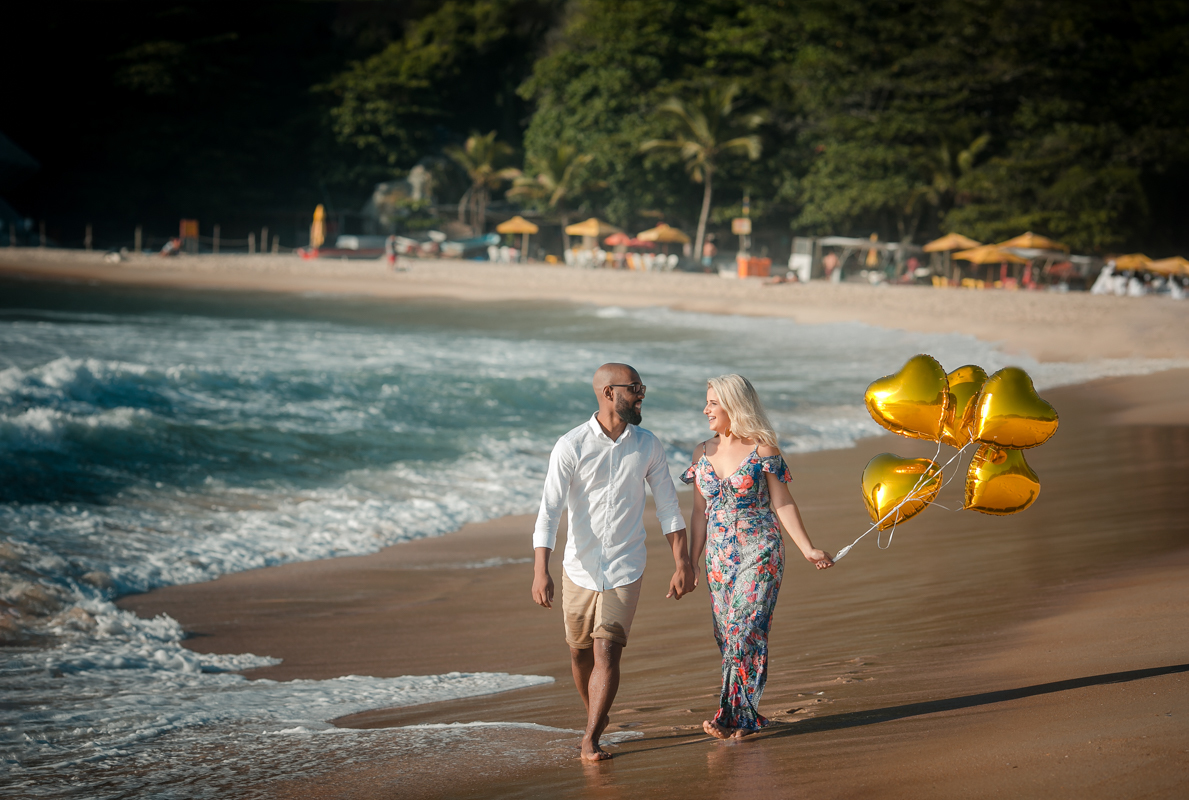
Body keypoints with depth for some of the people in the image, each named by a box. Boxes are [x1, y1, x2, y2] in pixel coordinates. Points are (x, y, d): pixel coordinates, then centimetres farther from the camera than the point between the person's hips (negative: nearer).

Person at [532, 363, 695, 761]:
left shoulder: (648, 446, 0)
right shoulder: (571, 446, -10)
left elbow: (668, 507, 7)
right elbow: (549, 510, -14)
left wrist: (682, 563, 3)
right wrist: (540, 571, -23)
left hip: (625, 571, 0)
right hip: (580, 568, 0)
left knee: (607, 653, -10)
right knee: (580, 653, 12)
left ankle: (591, 739, -1)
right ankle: (596, 717, 37)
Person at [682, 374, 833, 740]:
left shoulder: (763, 450, -6)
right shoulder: (703, 453, 9)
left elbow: (782, 504, -2)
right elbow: (700, 511, 14)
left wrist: (807, 549, -5)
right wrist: (691, 562, 13)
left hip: (759, 552, -5)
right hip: (720, 555, 5)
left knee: (745, 629, -13)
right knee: (726, 635, 3)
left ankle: (735, 714, -12)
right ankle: (746, 717, 11)